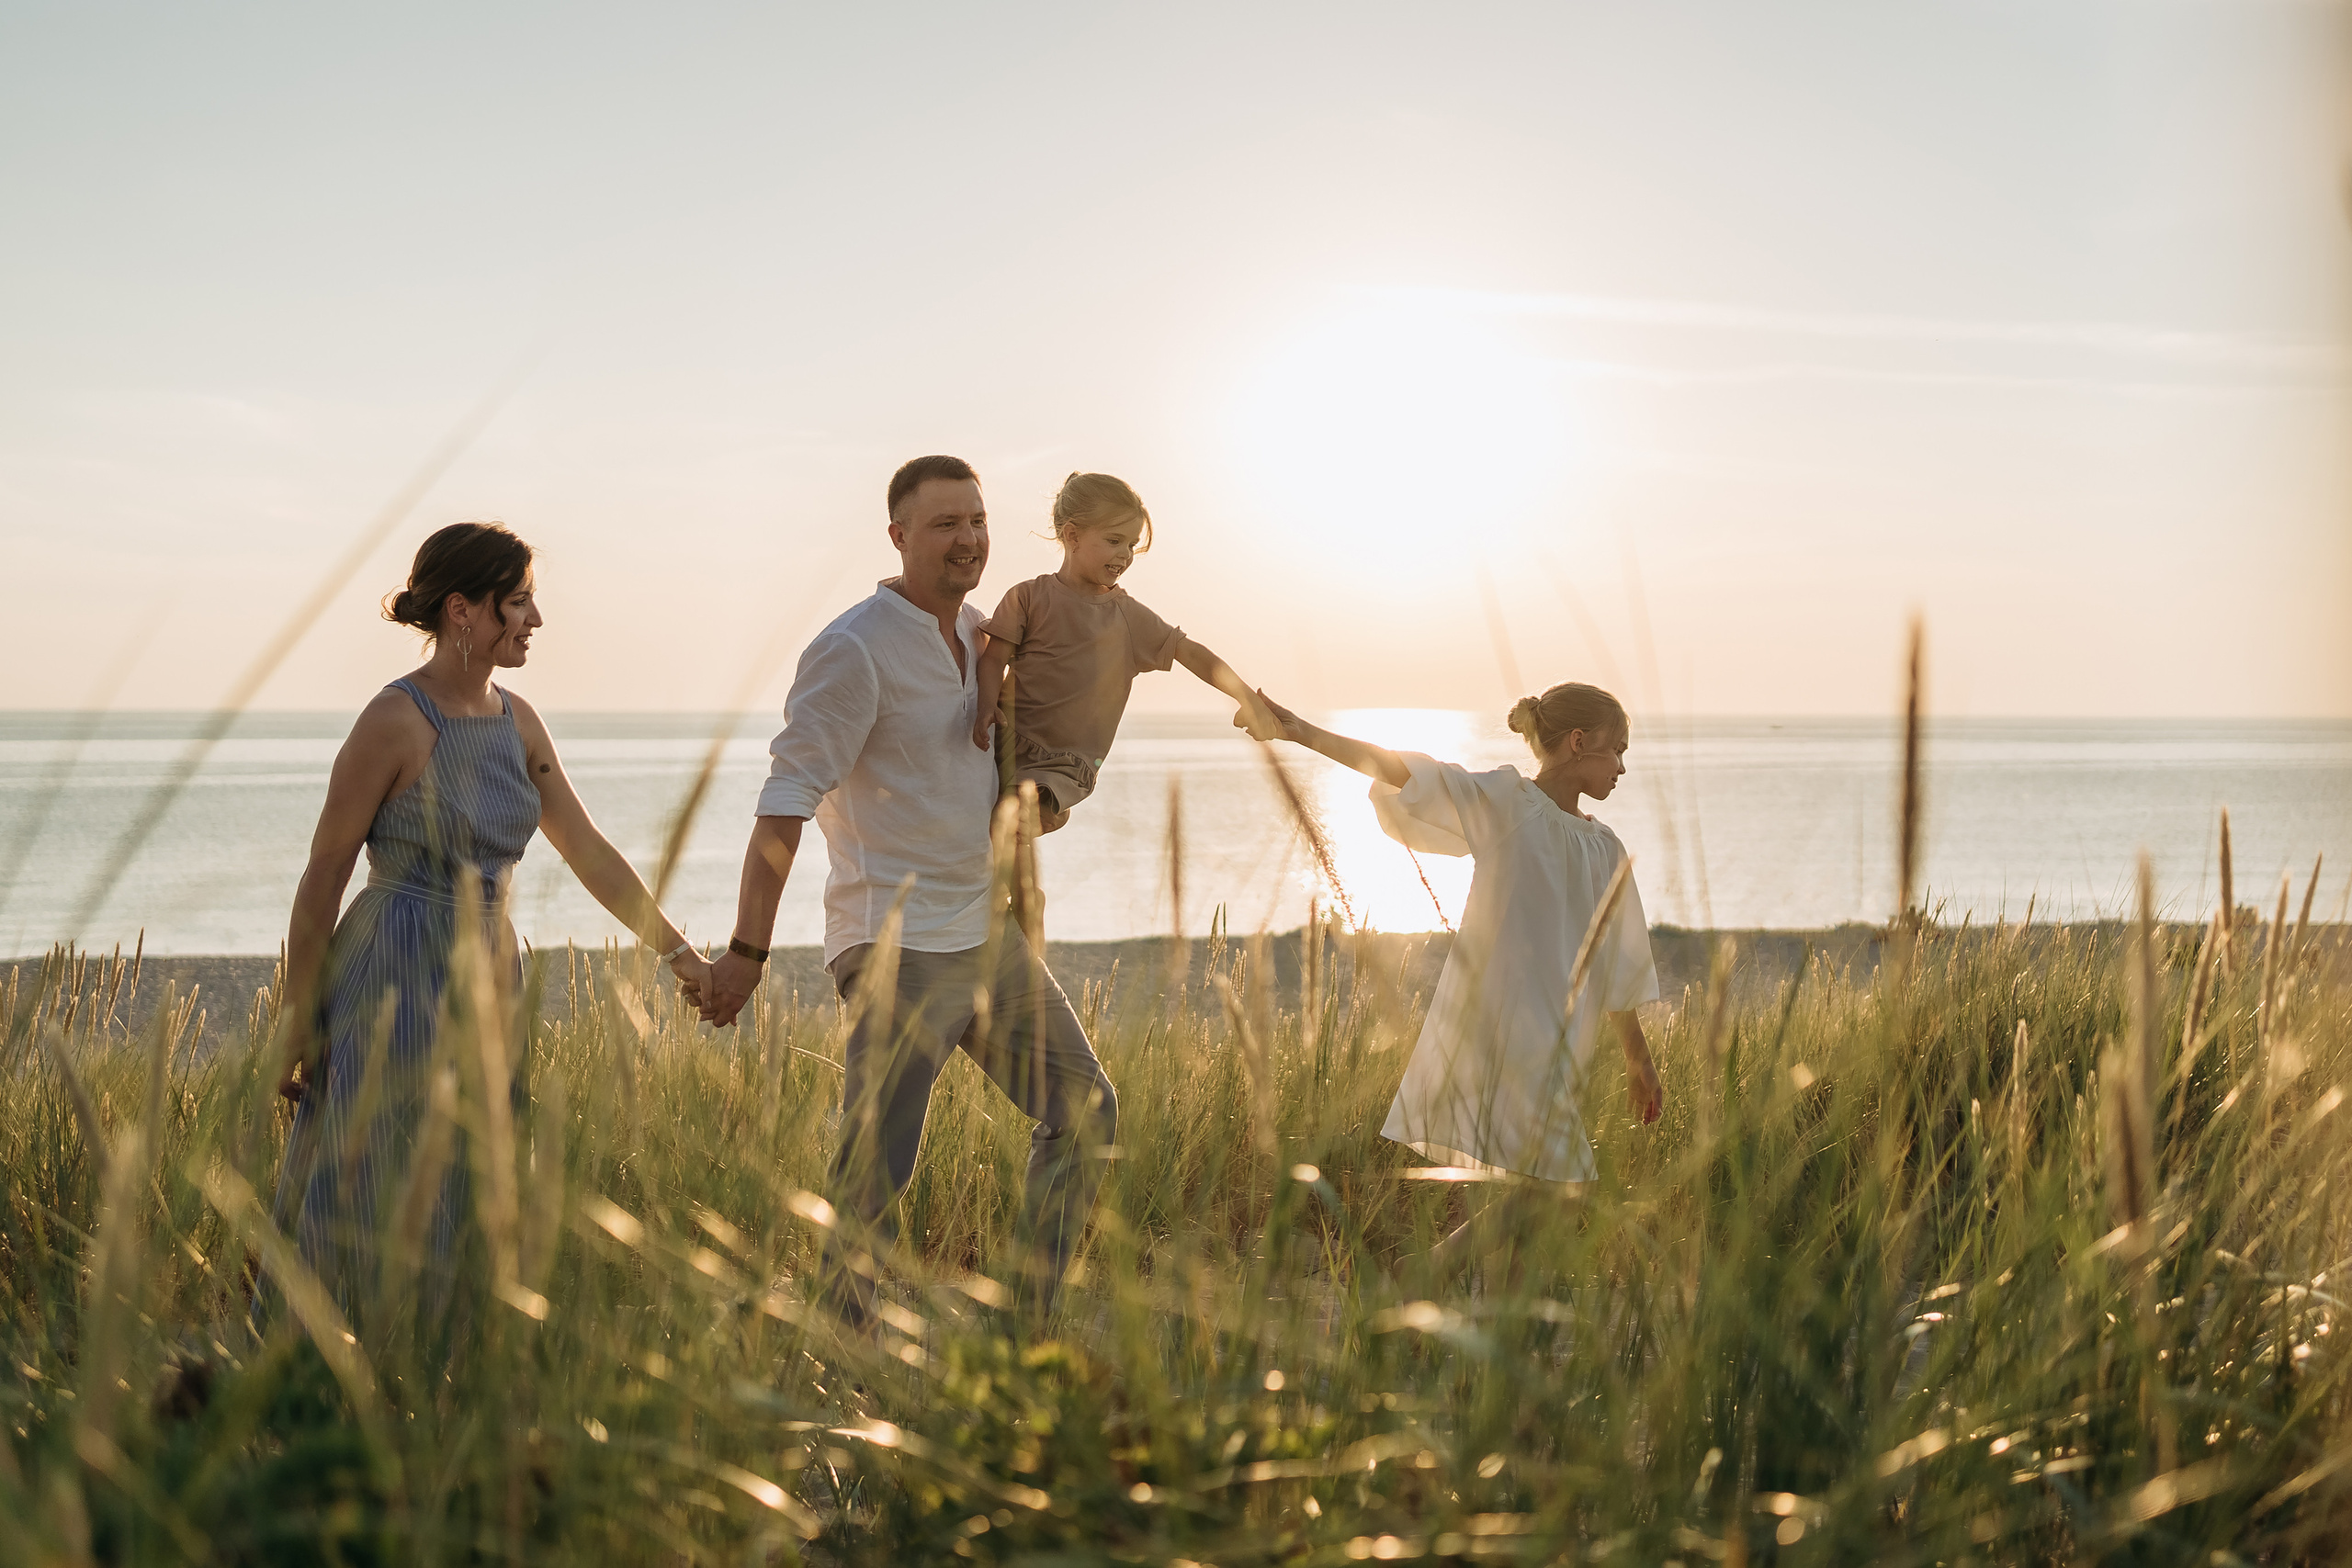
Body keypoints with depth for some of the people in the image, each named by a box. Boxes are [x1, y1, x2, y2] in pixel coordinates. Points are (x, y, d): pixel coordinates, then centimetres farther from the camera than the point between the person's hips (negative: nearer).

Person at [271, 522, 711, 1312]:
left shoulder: (517, 721, 8)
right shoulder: (394, 720, -13)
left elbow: (588, 851, 11)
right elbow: (323, 876, -10)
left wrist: (681, 955, 7)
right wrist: (295, 1023, -10)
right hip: (396, 988, -7)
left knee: (468, 1203, 11)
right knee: (386, 1216, -1)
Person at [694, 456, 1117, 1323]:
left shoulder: (978, 631, 11)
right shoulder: (854, 649, -14)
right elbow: (785, 803, -20)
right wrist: (748, 950, -25)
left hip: (989, 933, 9)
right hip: (898, 948, -9)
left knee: (1084, 1112, 12)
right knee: (875, 1173, -9)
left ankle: (1029, 1323, 20)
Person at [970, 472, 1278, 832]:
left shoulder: (1129, 616, 10)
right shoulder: (1028, 597, 2)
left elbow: (1191, 653, 13)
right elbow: (995, 658, -3)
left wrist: (1247, 698, 6)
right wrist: (987, 707, -22)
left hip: (1064, 766, -1)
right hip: (1010, 744, 1)